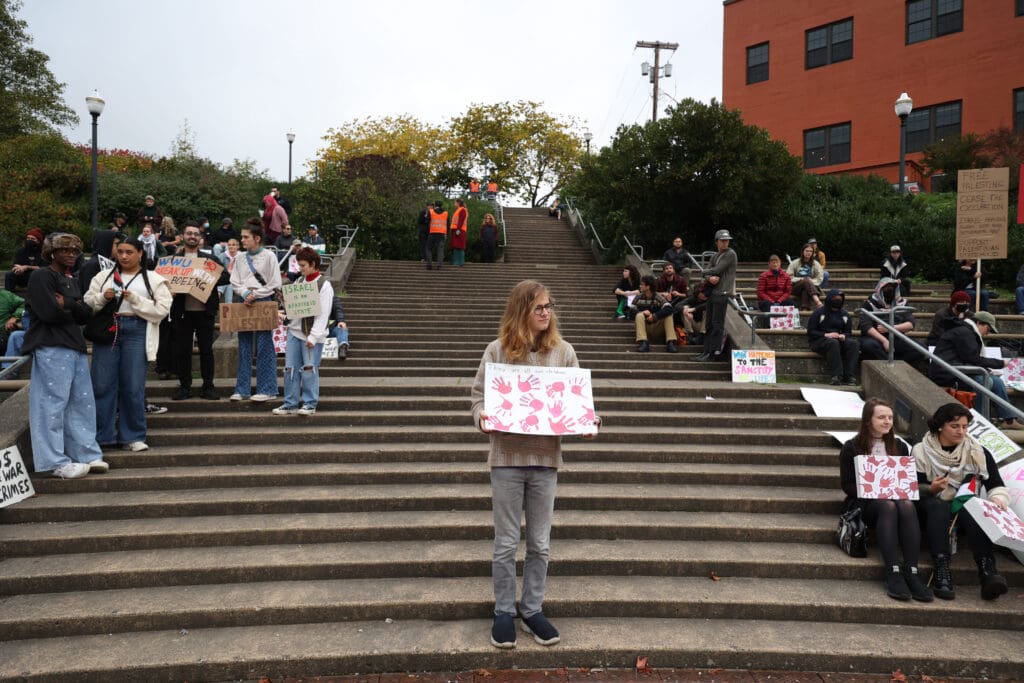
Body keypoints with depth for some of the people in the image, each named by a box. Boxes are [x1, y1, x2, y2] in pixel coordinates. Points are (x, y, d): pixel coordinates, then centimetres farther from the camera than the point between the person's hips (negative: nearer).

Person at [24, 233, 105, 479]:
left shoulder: (72, 281, 21)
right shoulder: (41, 277, -4)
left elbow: (86, 314, 10)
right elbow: (50, 313, -16)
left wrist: (67, 304, -7)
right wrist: (74, 310, 1)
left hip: (76, 347, 8)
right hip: (51, 348, -8)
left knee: (82, 402, 9)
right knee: (53, 404, -5)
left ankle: (87, 454, 16)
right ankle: (57, 462, -1)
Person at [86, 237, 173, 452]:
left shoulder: (154, 280, 7)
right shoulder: (104, 276, 15)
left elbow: (162, 309, -2)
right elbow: (87, 303, 12)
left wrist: (135, 300, -12)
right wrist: (103, 297, -7)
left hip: (136, 332, -2)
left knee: (133, 387, -1)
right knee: (102, 384, 1)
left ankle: (133, 437, 10)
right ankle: (101, 435, 12)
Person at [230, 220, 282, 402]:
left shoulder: (269, 257, -2)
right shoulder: (240, 257, 10)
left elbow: (275, 284, -5)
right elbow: (234, 282, 8)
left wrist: (255, 295, -11)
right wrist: (245, 293, -10)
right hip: (244, 302, 4)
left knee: (264, 347, -3)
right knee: (244, 347, 6)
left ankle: (266, 389, 4)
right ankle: (242, 389, 12)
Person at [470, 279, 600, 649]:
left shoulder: (563, 351, 1)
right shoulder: (497, 350, -4)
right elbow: (479, 393, 0)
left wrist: (587, 421, -14)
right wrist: (481, 418, -19)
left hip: (546, 458, 2)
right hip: (507, 457, -2)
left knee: (540, 544, 13)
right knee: (506, 543, 10)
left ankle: (533, 611, 29)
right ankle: (504, 612, 25)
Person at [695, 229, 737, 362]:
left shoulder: (730, 254, -5)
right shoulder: (715, 256, 18)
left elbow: (717, 270, -12)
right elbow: (708, 272, 8)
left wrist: (705, 272, 5)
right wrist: (710, 278, -15)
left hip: (723, 293, -8)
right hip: (713, 292, 8)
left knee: (717, 324, -6)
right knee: (709, 323, 9)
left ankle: (714, 352, -2)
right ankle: (707, 351, 14)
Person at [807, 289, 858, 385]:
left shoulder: (844, 314, 17)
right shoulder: (819, 312, 2)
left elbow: (849, 332, 20)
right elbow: (811, 331, -2)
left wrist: (843, 336, -5)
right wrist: (826, 335, -16)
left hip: (839, 339, 5)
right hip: (820, 340, -4)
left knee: (853, 343, -27)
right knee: (833, 343, -38)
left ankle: (849, 376, -33)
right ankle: (836, 376, -44)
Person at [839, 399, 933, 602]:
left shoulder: (900, 447, 19)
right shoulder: (852, 448, 7)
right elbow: (847, 485, 1)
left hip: (897, 498, 3)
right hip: (865, 502, -2)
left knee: (908, 506, -34)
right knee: (888, 506, -37)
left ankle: (911, 571, -41)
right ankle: (893, 573, -45)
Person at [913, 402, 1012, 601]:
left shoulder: (978, 452, 8)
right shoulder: (921, 452, 3)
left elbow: (997, 486, 4)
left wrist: (998, 499, -19)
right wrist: (931, 489, -21)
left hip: (968, 508, 1)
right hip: (933, 507, -1)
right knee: (939, 507, -36)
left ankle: (987, 572, -49)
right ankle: (942, 571, -48)